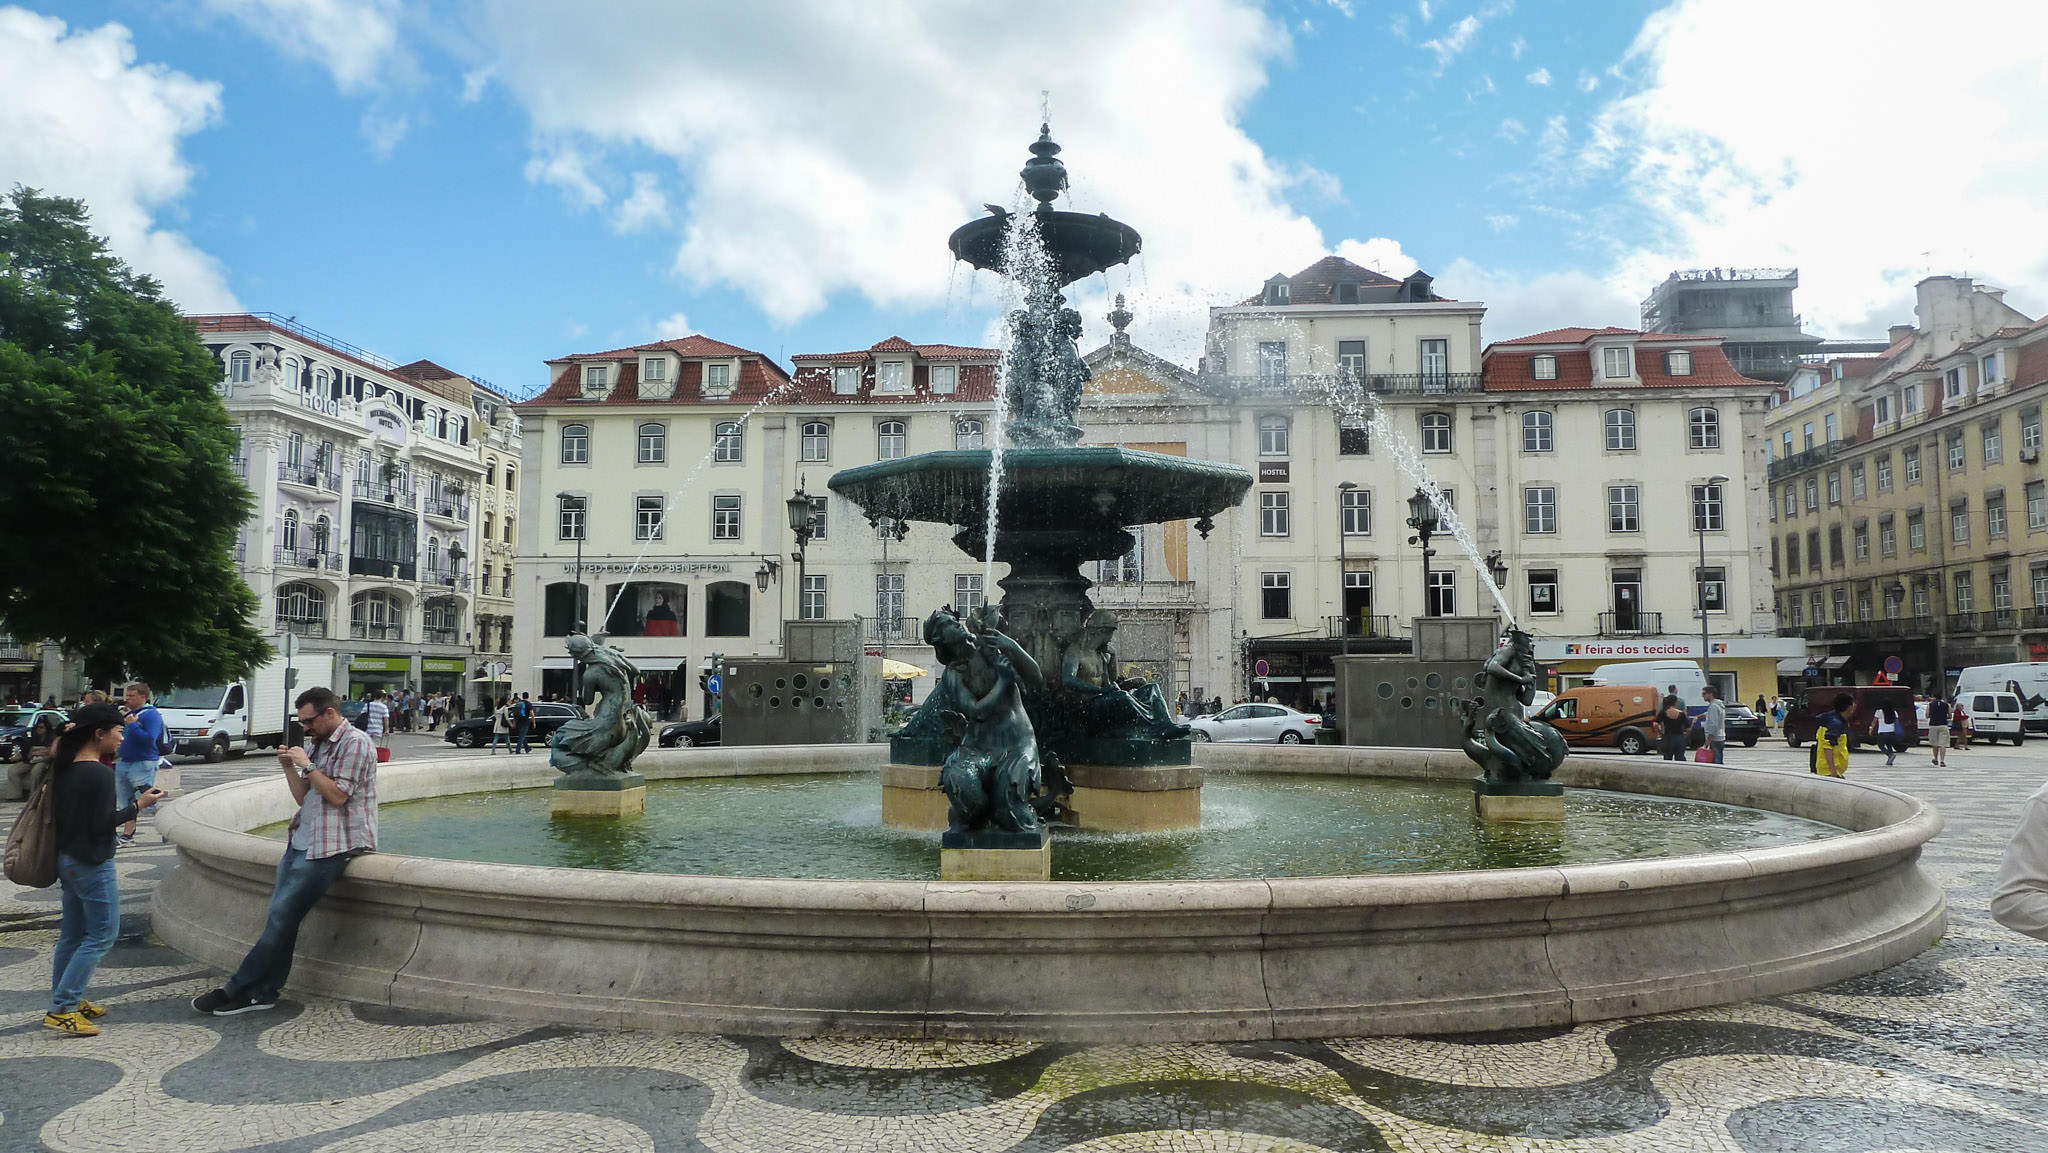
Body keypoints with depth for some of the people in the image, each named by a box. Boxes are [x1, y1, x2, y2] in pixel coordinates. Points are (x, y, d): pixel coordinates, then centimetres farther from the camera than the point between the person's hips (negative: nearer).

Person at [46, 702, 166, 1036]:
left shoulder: (66, 768, 7)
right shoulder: (100, 774, -20)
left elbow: (58, 812, 15)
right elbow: (101, 824, -21)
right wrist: (138, 805, -12)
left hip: (67, 859, 9)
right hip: (93, 864, -9)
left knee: (72, 934, 16)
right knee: (102, 934, -2)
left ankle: (67, 1002, 24)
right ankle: (62, 1010, -2)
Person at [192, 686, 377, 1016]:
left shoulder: (355, 743, -8)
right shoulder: (321, 745, 19)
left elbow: (337, 796, -15)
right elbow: (304, 797, 20)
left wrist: (307, 765, -9)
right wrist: (289, 768, 7)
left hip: (333, 845, -9)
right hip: (304, 840, 9)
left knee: (282, 915, -9)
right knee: (280, 917, 2)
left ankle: (238, 990, -3)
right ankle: (264, 992, 6)